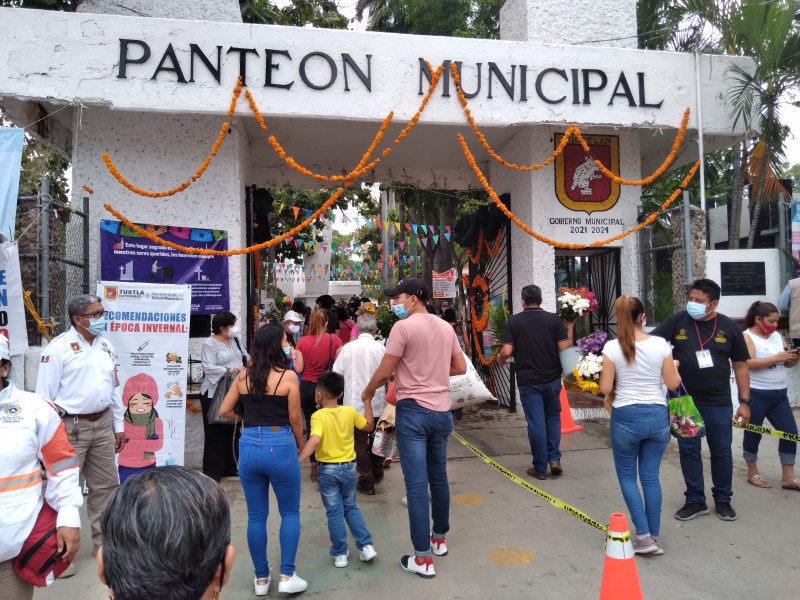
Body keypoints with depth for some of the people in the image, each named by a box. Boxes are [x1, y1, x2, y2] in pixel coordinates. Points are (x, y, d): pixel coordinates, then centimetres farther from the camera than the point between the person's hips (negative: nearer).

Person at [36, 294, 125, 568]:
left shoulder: (106, 346, 10)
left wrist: (119, 426, 13)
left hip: (102, 423, 7)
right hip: (70, 427, -6)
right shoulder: (58, 348, -10)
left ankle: (103, 542, 28)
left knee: (106, 485, 13)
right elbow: (45, 394, -11)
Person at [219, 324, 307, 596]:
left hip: (249, 447, 4)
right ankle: (287, 576, 14)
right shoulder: (288, 376, -9)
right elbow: (295, 419, -4)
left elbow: (224, 411, 9)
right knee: (290, 512, 14)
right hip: (280, 446, -4)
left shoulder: (243, 376, 3)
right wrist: (300, 445, 12)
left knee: (256, 516, 15)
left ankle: (261, 578, 26)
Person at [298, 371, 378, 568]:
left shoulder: (318, 416, -16)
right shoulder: (350, 412, -4)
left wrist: (297, 461, -35)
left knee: (334, 513, 10)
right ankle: (366, 546, 14)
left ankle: (340, 554, 18)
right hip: (349, 467, 4)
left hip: (328, 470, -4)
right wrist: (367, 401, 13)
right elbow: (368, 426, 10)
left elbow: (315, 441, -30)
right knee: (351, 507, 20)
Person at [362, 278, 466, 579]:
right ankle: (439, 538, 35)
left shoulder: (403, 327, -12)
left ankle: (423, 558, 5)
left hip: (413, 410, -7)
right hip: (442, 411, 7)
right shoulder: (446, 327, 8)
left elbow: (384, 372, -11)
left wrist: (367, 391, 8)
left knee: (416, 484, -1)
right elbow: (461, 368, 13)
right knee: (438, 477, 20)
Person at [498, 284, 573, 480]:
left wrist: (501, 360, 10)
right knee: (553, 416, 20)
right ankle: (554, 458, 11)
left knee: (536, 423, 4)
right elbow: (564, 348, -7)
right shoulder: (554, 319, -3)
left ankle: (540, 468, 11)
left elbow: (507, 351, -12)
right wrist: (569, 328, 8)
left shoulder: (514, 321, -6)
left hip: (528, 381, -2)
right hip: (552, 378, 2)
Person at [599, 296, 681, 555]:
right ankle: (654, 536, 21)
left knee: (627, 476, 13)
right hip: (658, 416, 3)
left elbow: (605, 388, -8)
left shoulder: (612, 347, -9)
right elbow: (673, 384, 2)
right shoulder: (660, 344, -4)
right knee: (651, 477, 13)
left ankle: (643, 536, 7)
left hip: (626, 418, -2)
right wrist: (675, 367, 22)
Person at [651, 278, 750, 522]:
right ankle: (695, 501, 24)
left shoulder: (729, 327, -2)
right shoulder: (677, 320, -6)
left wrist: (745, 401, 2)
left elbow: (740, 365, 4)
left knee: (721, 451, 12)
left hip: (718, 402, 0)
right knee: (688, 450, 9)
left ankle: (723, 500, 30)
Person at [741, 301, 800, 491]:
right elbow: (748, 363, -23)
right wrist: (777, 357, -23)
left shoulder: (777, 336, 10)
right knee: (753, 434, 6)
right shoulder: (747, 337, -10)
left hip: (779, 394, 7)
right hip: (755, 395, -7)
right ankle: (752, 473, 22)